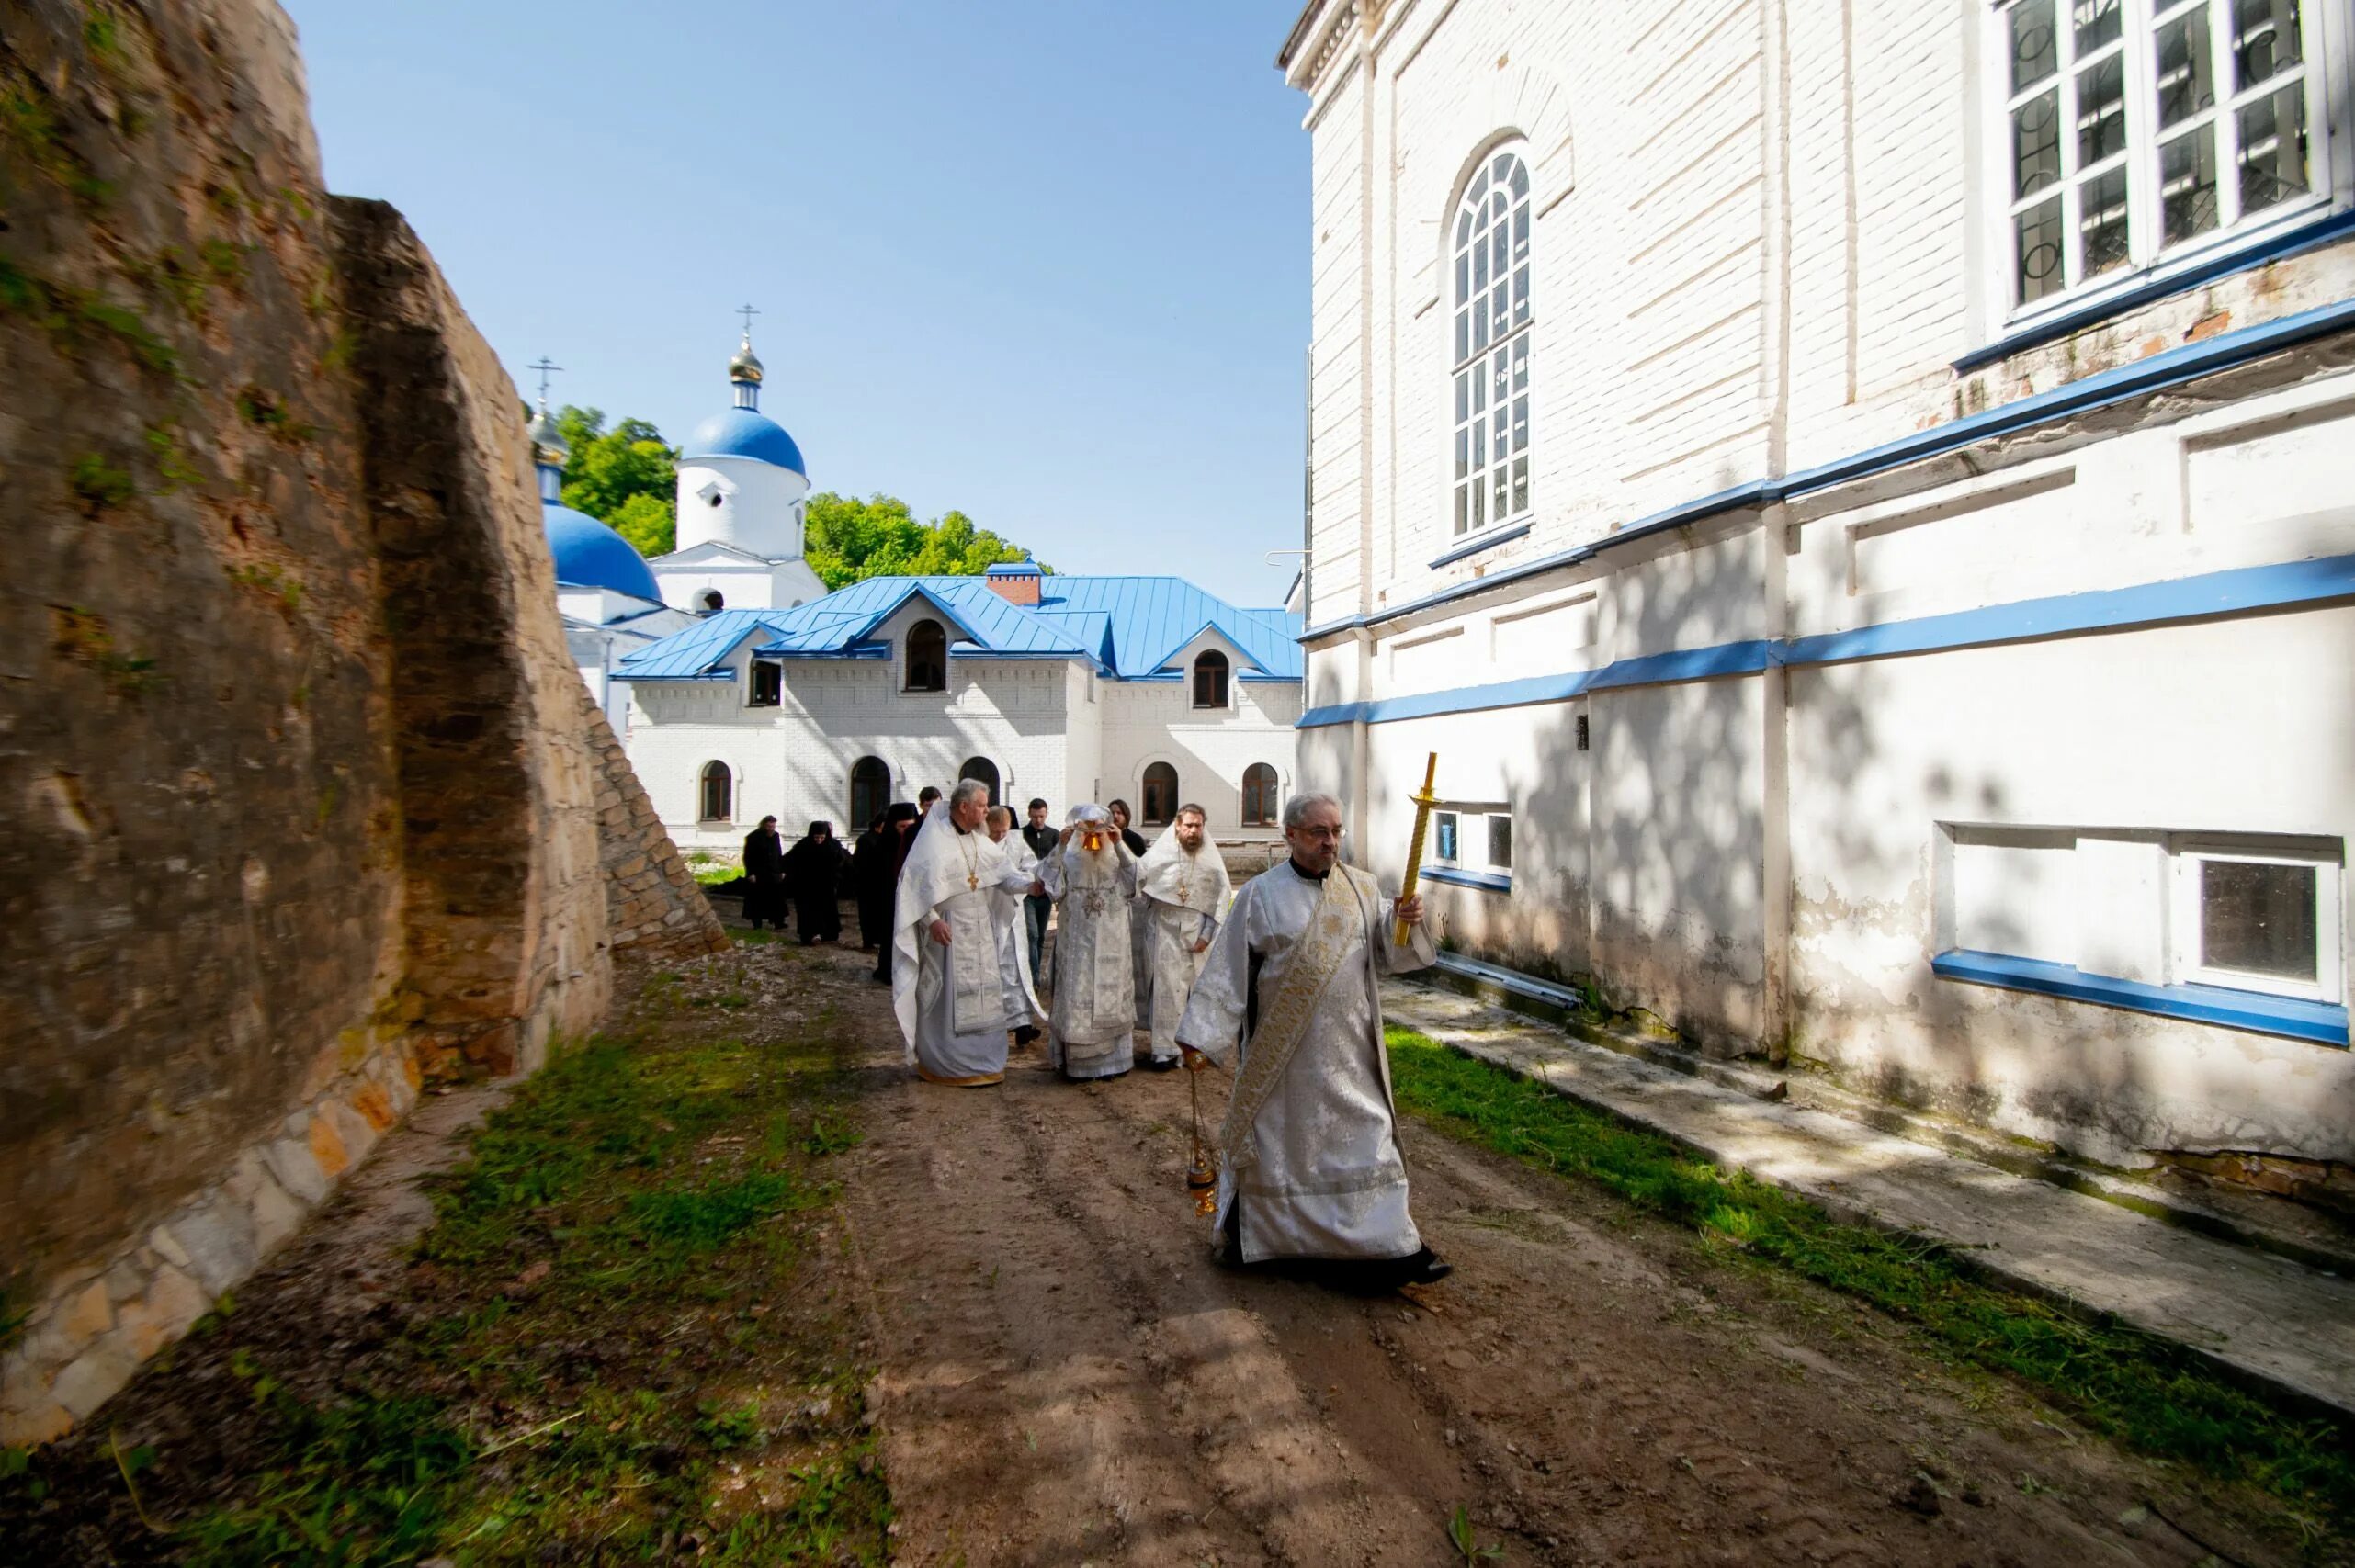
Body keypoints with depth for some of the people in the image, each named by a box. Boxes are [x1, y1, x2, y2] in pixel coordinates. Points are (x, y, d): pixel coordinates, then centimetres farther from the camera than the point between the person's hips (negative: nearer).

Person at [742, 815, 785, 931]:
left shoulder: (776, 837, 6)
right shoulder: (753, 838, -8)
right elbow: (748, 857, -9)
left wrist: (782, 871, 9)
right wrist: (750, 873, -14)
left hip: (774, 874, 4)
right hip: (758, 874, -4)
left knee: (777, 899, 1)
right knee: (757, 900, 2)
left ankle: (779, 923, 3)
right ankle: (756, 924, 11)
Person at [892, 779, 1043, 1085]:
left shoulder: (980, 840, 8)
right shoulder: (934, 839, -12)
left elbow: (1003, 872, 8)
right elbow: (915, 882, -14)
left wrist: (1030, 885, -9)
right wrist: (932, 919, -22)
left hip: (983, 929, 7)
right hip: (948, 930, -7)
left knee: (985, 994, 11)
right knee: (949, 998, -1)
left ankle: (983, 1060, 23)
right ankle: (943, 1064, 13)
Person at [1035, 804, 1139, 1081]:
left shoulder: (1117, 860, 3)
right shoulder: (1068, 860, -1)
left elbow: (1136, 880, -15)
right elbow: (1050, 884, -17)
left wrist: (1119, 846, -23)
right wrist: (1060, 846, -24)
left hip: (1111, 946, 2)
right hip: (1076, 945, -1)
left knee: (1110, 996, 9)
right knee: (1076, 999, 2)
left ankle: (1111, 1057, 21)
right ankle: (1075, 1060, 13)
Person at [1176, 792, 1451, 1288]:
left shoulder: (1362, 888, 2)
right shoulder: (1260, 894, -8)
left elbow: (1386, 954, 5)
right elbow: (1228, 969, -8)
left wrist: (1405, 922, -16)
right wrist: (1201, 1037, -11)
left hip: (1349, 1048, 3)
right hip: (1281, 1050, -2)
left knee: (1363, 1136, 7)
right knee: (1278, 1139, 12)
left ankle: (1381, 1241, 20)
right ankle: (1251, 1231, 33)